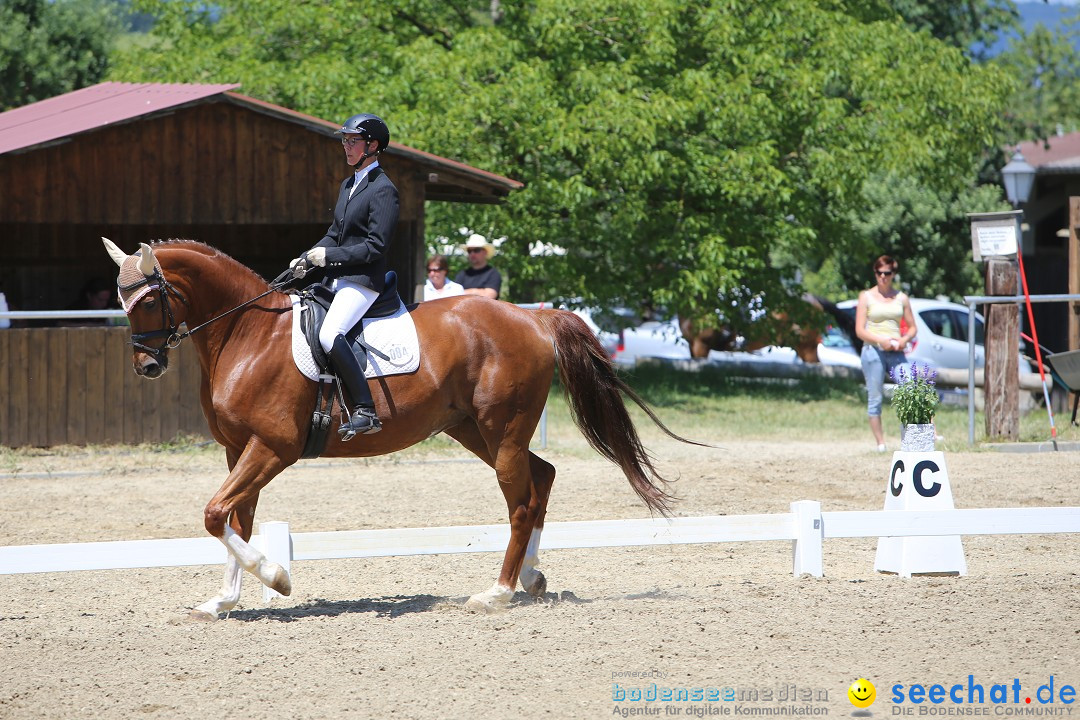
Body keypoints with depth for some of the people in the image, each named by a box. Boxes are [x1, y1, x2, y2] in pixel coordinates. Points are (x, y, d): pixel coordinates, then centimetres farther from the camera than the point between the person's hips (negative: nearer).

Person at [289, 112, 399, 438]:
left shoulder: (382, 190, -10)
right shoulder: (348, 185, 18)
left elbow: (376, 246, -16)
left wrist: (329, 255, -17)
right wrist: (307, 258, 7)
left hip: (363, 280, -10)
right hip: (336, 278, 10)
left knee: (329, 334, -29)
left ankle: (366, 410, -30)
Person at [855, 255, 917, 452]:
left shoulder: (901, 298, 12)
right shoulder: (866, 297, 5)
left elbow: (912, 327, 15)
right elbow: (860, 330, 0)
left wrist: (904, 339, -7)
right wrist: (881, 340, -16)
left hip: (896, 352, 2)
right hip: (873, 351, -2)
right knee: (875, 399, 0)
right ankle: (880, 442, 4)